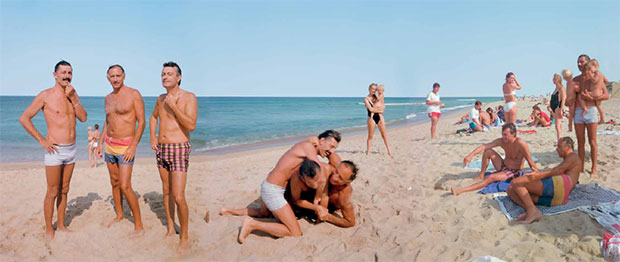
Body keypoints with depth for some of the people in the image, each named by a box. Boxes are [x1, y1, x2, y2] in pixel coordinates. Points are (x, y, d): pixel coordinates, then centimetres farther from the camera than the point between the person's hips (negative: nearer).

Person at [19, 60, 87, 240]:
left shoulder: (73, 94, 8)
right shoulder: (46, 95, -8)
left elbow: (83, 118, 0)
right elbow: (24, 118, -8)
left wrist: (73, 98, -11)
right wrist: (42, 140, -10)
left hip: (71, 149, 5)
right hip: (55, 151, -5)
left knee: (64, 190, 14)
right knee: (52, 192, 2)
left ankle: (61, 225, 26)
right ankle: (49, 229, 15)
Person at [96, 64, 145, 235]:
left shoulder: (134, 94, -10)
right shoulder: (108, 98, 10)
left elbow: (141, 122, -12)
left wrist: (133, 146, -19)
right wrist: (100, 143, 16)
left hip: (125, 146, -7)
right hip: (109, 145, 7)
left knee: (125, 187, -13)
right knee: (114, 183, 15)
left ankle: (139, 225, -4)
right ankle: (119, 215, 33)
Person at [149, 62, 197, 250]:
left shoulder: (189, 97, -9)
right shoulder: (161, 98, 10)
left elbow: (191, 126, -20)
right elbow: (153, 117, 30)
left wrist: (173, 106, -20)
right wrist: (152, 136, 14)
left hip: (179, 150, -7)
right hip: (161, 149, 7)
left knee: (178, 197, -12)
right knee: (166, 192, 14)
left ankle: (184, 236, 4)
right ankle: (170, 229, 28)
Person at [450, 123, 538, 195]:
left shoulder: (520, 143, -24)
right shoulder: (501, 141, -8)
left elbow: (530, 161, -19)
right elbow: (484, 146, -16)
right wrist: (470, 155, -29)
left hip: (515, 172, -7)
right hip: (503, 166, 7)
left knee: (491, 178, -29)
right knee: (488, 151, -7)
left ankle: (462, 190, -36)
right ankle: (481, 175, 5)